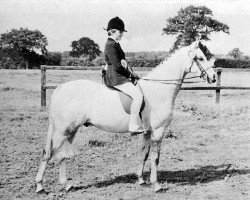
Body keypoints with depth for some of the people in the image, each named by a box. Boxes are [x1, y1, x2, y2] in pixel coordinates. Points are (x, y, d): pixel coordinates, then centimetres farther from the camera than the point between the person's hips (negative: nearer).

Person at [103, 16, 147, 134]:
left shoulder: (115, 44, 17)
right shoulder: (111, 45, -15)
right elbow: (117, 66, -20)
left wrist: (131, 74, 9)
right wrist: (130, 75, -10)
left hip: (119, 76, 11)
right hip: (115, 78, -11)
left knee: (139, 88, 16)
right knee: (138, 94, -21)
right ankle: (134, 126, -19)